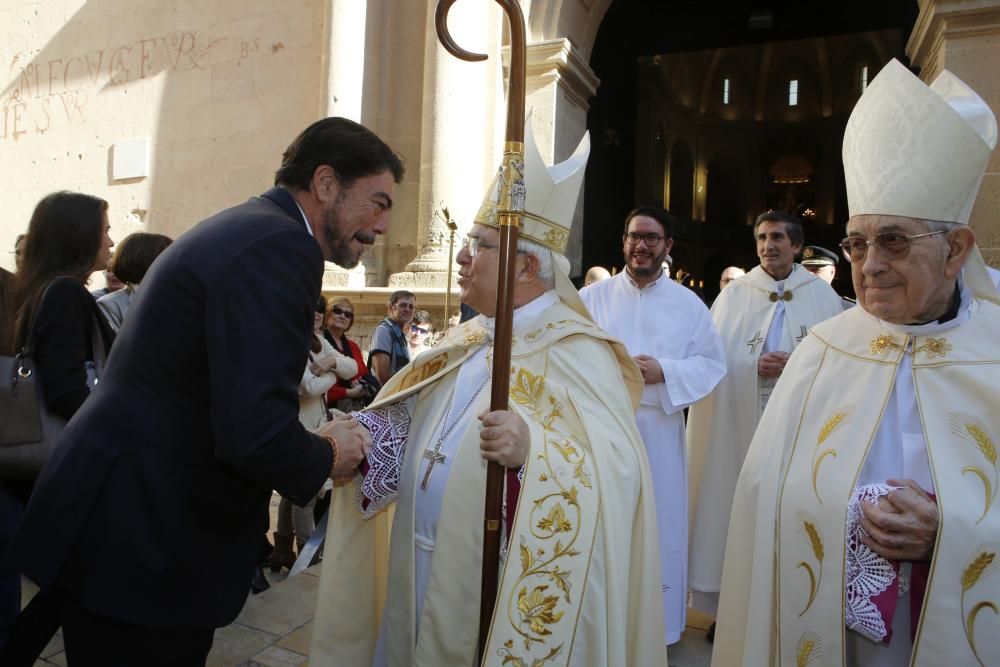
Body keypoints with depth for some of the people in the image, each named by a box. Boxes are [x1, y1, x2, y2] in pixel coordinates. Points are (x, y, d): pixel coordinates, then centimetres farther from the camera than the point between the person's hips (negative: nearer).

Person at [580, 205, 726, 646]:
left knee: (659, 524, 9)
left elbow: (713, 363, 1)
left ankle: (657, 624, 28)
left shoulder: (689, 304, 6)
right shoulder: (591, 297, 5)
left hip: (659, 431, 0)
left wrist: (664, 372, -15)